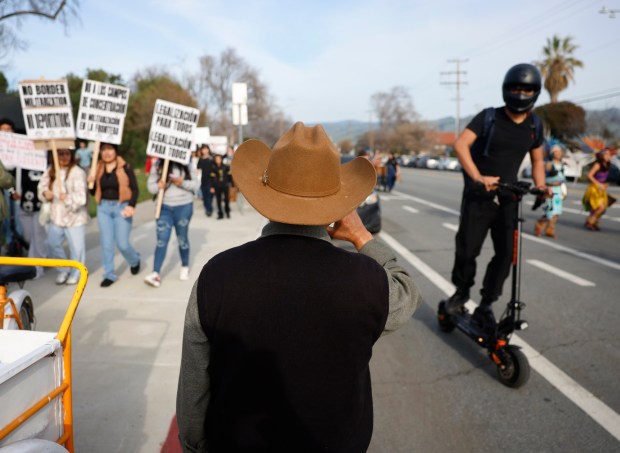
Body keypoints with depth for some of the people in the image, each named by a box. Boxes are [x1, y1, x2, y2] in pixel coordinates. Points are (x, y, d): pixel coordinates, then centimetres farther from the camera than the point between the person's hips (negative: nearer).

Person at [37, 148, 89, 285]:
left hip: (74, 216, -5)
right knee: (52, 244, 9)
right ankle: (63, 270, 30)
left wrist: (68, 198, -40)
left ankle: (76, 273, 25)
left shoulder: (78, 172, -15)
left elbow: (81, 196, -21)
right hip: (56, 215, 5)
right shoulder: (50, 170, 4)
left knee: (76, 247, 3)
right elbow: (42, 185, 9)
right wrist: (45, 192, -14)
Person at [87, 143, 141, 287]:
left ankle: (135, 261, 29)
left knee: (122, 243, -3)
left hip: (122, 207, -4)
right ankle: (109, 274, 16)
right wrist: (91, 183, -10)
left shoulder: (125, 168, -6)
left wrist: (132, 205, -21)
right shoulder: (98, 169, 6)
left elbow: (135, 189, -7)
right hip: (103, 208, 4)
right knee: (106, 243, 4)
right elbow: (94, 192, 11)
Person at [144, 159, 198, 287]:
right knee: (162, 239, -7)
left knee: (182, 238, 10)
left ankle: (185, 266, 32)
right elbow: (150, 185, 4)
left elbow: (195, 185, -1)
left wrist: (182, 183, -19)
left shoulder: (186, 166, -1)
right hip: (164, 207, 1)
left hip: (184, 206, -1)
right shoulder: (157, 166, 2)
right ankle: (156, 273, -11)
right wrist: (158, 186, -18)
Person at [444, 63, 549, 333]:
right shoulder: (490, 117, -8)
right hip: (479, 195, -4)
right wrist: (477, 177, -30)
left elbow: (537, 160, 17)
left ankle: (485, 307, 12)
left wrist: (540, 186, -2)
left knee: (505, 253, -2)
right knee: (467, 248, -5)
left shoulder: (534, 125, 6)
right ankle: (461, 291, 23)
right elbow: (460, 144, -19)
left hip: (508, 197, 4)